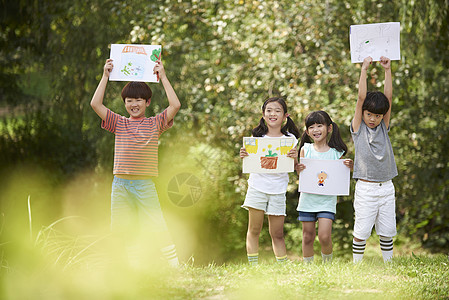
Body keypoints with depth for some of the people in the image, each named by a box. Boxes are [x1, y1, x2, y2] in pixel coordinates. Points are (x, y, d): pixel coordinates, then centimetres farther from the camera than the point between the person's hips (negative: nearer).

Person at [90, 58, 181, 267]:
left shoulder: (155, 124, 5)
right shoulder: (119, 123, 10)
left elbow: (175, 105, -7)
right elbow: (96, 104, 3)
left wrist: (163, 77, -3)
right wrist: (105, 77, 3)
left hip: (145, 185, -3)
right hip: (121, 184, 3)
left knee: (156, 229, -8)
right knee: (125, 230, 4)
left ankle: (175, 265, -4)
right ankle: (136, 266, 14)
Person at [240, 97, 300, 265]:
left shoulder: (290, 139, 4)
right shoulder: (257, 136, 4)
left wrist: (294, 158, -20)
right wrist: (244, 156, -17)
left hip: (278, 190, 0)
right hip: (257, 186, 0)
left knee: (277, 235, 3)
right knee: (254, 231, 0)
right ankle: (253, 267, 6)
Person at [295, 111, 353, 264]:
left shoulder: (336, 152, 0)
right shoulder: (306, 149, 4)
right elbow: (301, 176, 5)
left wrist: (350, 167, -12)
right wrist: (298, 169, -16)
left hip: (327, 199, -2)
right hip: (308, 198, 2)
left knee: (324, 237, -11)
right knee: (308, 237, 6)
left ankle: (327, 263, 14)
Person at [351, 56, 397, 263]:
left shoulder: (383, 128, 8)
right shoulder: (358, 129, 0)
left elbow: (389, 97, 2)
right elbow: (361, 98, -6)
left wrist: (387, 70, -2)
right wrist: (364, 69, -7)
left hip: (386, 188, 3)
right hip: (365, 189, -3)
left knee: (386, 231, 8)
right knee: (361, 232, -1)